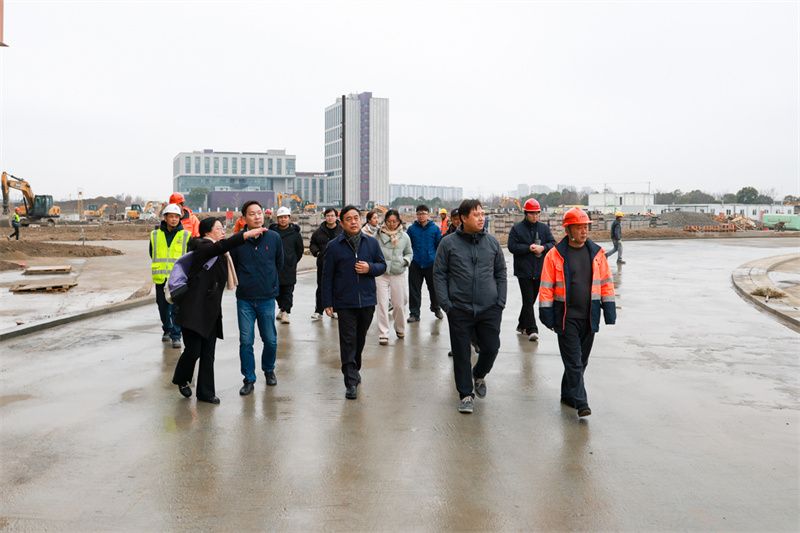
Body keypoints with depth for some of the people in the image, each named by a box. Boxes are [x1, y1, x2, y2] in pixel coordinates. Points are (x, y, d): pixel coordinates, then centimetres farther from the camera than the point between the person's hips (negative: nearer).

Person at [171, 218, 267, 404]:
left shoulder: (220, 255, 16)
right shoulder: (203, 248, -11)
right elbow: (223, 246, -28)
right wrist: (247, 234, -37)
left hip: (211, 311, 8)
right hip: (194, 310, -8)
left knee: (208, 354, 8)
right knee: (193, 350, -4)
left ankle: (206, 392, 16)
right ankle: (182, 379, 24)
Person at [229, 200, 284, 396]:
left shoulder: (274, 238, -2)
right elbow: (231, 266, 8)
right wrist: (243, 282, 10)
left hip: (267, 298, 1)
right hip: (244, 299, -1)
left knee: (270, 340, 8)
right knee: (246, 341, 2)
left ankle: (269, 370, 33)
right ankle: (249, 379, 16)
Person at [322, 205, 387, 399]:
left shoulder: (371, 243, 4)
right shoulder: (334, 246, -4)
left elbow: (382, 265, 11)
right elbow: (327, 276, -2)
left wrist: (370, 268, -12)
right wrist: (327, 303, -6)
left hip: (367, 301, 3)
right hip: (345, 302, -3)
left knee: (360, 339, 18)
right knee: (348, 342, -3)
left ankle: (354, 369, 39)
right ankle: (351, 382, 0)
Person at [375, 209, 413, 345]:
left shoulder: (404, 236, 5)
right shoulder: (378, 235, -3)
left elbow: (409, 253, 15)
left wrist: (406, 260, -4)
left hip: (398, 274, 2)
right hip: (381, 274, -2)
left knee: (399, 304, 9)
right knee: (382, 304, -2)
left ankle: (400, 329, 32)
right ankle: (383, 334, 6)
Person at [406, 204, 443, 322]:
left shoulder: (434, 228, -2)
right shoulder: (412, 229, 0)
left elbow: (440, 245, 0)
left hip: (431, 263, 0)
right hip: (415, 264, 1)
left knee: (434, 287, 13)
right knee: (414, 290, 5)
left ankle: (436, 308, 33)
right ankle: (414, 313, 13)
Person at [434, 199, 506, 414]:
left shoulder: (492, 242, 5)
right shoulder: (449, 243, -2)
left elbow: (501, 273, 11)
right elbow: (439, 274, 0)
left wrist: (501, 301, 3)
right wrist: (446, 303, -7)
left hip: (489, 308, 2)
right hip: (459, 309, -2)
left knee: (491, 348, 5)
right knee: (461, 353, 5)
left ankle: (479, 374, 37)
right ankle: (465, 394, 21)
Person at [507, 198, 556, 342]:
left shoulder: (544, 228, 8)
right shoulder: (517, 228, -2)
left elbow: (553, 243, 6)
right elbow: (512, 247, -9)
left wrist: (543, 247, -14)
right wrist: (529, 248, -18)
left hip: (539, 271, 4)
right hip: (524, 270, -4)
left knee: (530, 300, 14)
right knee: (528, 300, -7)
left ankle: (522, 325, 29)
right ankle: (531, 329, -7)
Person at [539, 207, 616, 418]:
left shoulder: (596, 253, 5)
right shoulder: (555, 255, -6)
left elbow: (606, 282, 10)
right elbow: (547, 286, -4)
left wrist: (609, 309, 6)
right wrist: (546, 313, -7)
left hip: (589, 317, 4)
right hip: (566, 317, -4)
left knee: (581, 360, 14)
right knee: (573, 361, -5)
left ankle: (568, 394, 30)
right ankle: (581, 403, -3)